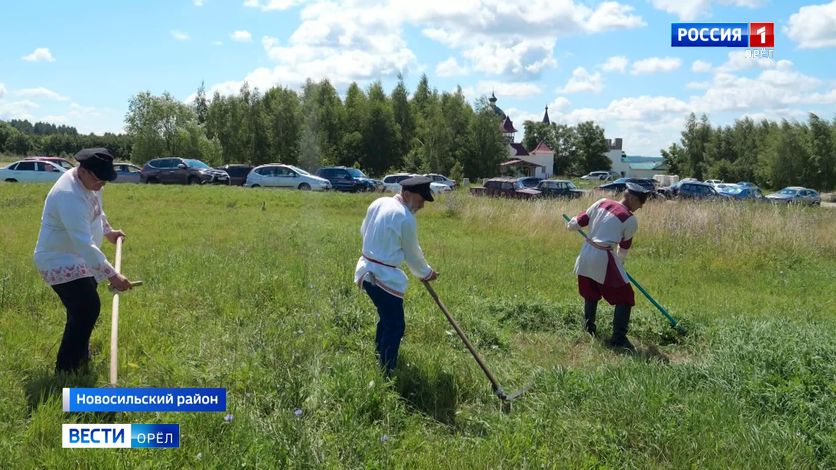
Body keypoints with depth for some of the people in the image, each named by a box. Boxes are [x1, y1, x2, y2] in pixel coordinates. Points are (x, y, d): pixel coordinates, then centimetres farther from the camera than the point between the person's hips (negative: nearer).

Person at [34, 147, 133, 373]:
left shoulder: (88, 182, -1)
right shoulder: (70, 196, -33)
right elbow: (84, 244, -38)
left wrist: (108, 231, 34)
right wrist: (112, 275, -40)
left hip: (75, 258, 10)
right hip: (60, 261, -10)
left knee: (83, 308, 20)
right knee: (87, 307, -17)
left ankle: (80, 356, 39)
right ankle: (65, 369, -9)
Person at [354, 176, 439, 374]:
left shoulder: (379, 203, 5)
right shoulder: (406, 218, -17)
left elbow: (364, 231, 18)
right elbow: (413, 254, -5)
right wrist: (426, 273, 12)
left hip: (367, 270, 9)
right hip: (384, 277, -9)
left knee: (387, 318, 25)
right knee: (395, 326, 0)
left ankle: (380, 357, 39)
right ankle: (386, 373, 5)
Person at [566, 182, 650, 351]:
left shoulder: (602, 202, 4)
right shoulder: (631, 220, -7)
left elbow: (579, 221, 8)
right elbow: (624, 247, 4)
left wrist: (570, 224, 30)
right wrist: (619, 262, 23)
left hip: (586, 254, 7)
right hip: (604, 258, -7)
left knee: (591, 294, 23)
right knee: (625, 297, 4)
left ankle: (589, 330, 33)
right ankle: (618, 338, 1)